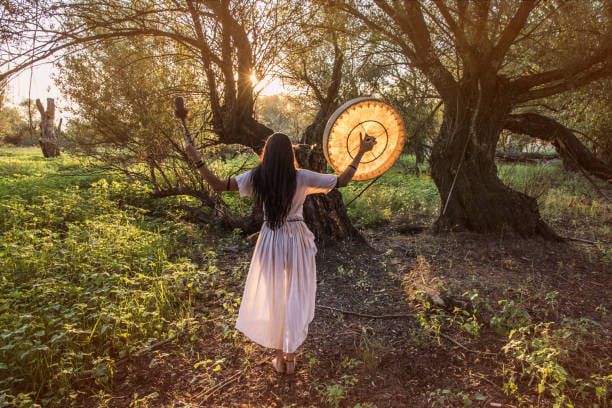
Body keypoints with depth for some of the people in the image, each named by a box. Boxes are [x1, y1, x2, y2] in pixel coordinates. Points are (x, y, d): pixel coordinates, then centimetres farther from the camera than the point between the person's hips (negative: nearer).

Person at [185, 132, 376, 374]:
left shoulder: (256, 177, -10)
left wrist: (196, 160, 2)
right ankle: (290, 357, 28)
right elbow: (342, 181, -9)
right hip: (296, 241, -1)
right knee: (295, 298, 14)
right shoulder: (301, 177, -14)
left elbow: (217, 185, -9)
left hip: (270, 241, 1)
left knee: (272, 297, 16)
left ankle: (279, 357, 29)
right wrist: (361, 152, -1)